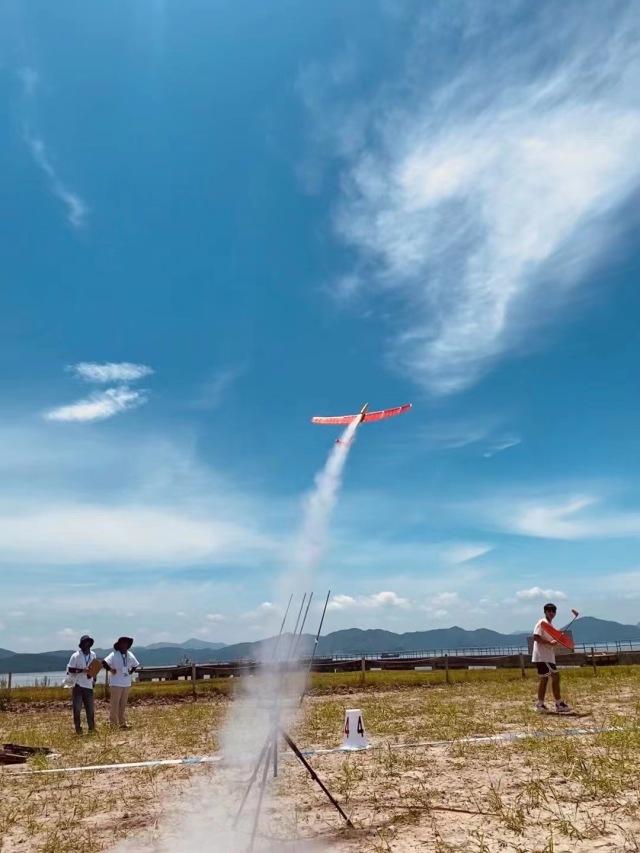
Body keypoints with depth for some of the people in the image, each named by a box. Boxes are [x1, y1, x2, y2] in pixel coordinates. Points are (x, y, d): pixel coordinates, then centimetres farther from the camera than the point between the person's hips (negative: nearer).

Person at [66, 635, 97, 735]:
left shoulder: (93, 655, 7)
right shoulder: (75, 656, -8)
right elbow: (69, 671, -10)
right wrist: (81, 670, -21)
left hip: (89, 686, 4)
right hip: (78, 686, -4)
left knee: (90, 708, 4)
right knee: (77, 708, -2)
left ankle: (91, 728, 15)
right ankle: (78, 728, 12)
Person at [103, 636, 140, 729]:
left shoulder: (130, 655, 8)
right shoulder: (114, 655, -10)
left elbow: (135, 665, 21)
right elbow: (105, 663, -22)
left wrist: (131, 671, 6)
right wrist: (111, 669, -17)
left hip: (127, 684, 6)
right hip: (116, 684, -5)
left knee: (123, 704, 13)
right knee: (114, 704, 0)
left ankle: (123, 723, 20)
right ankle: (113, 723, 9)